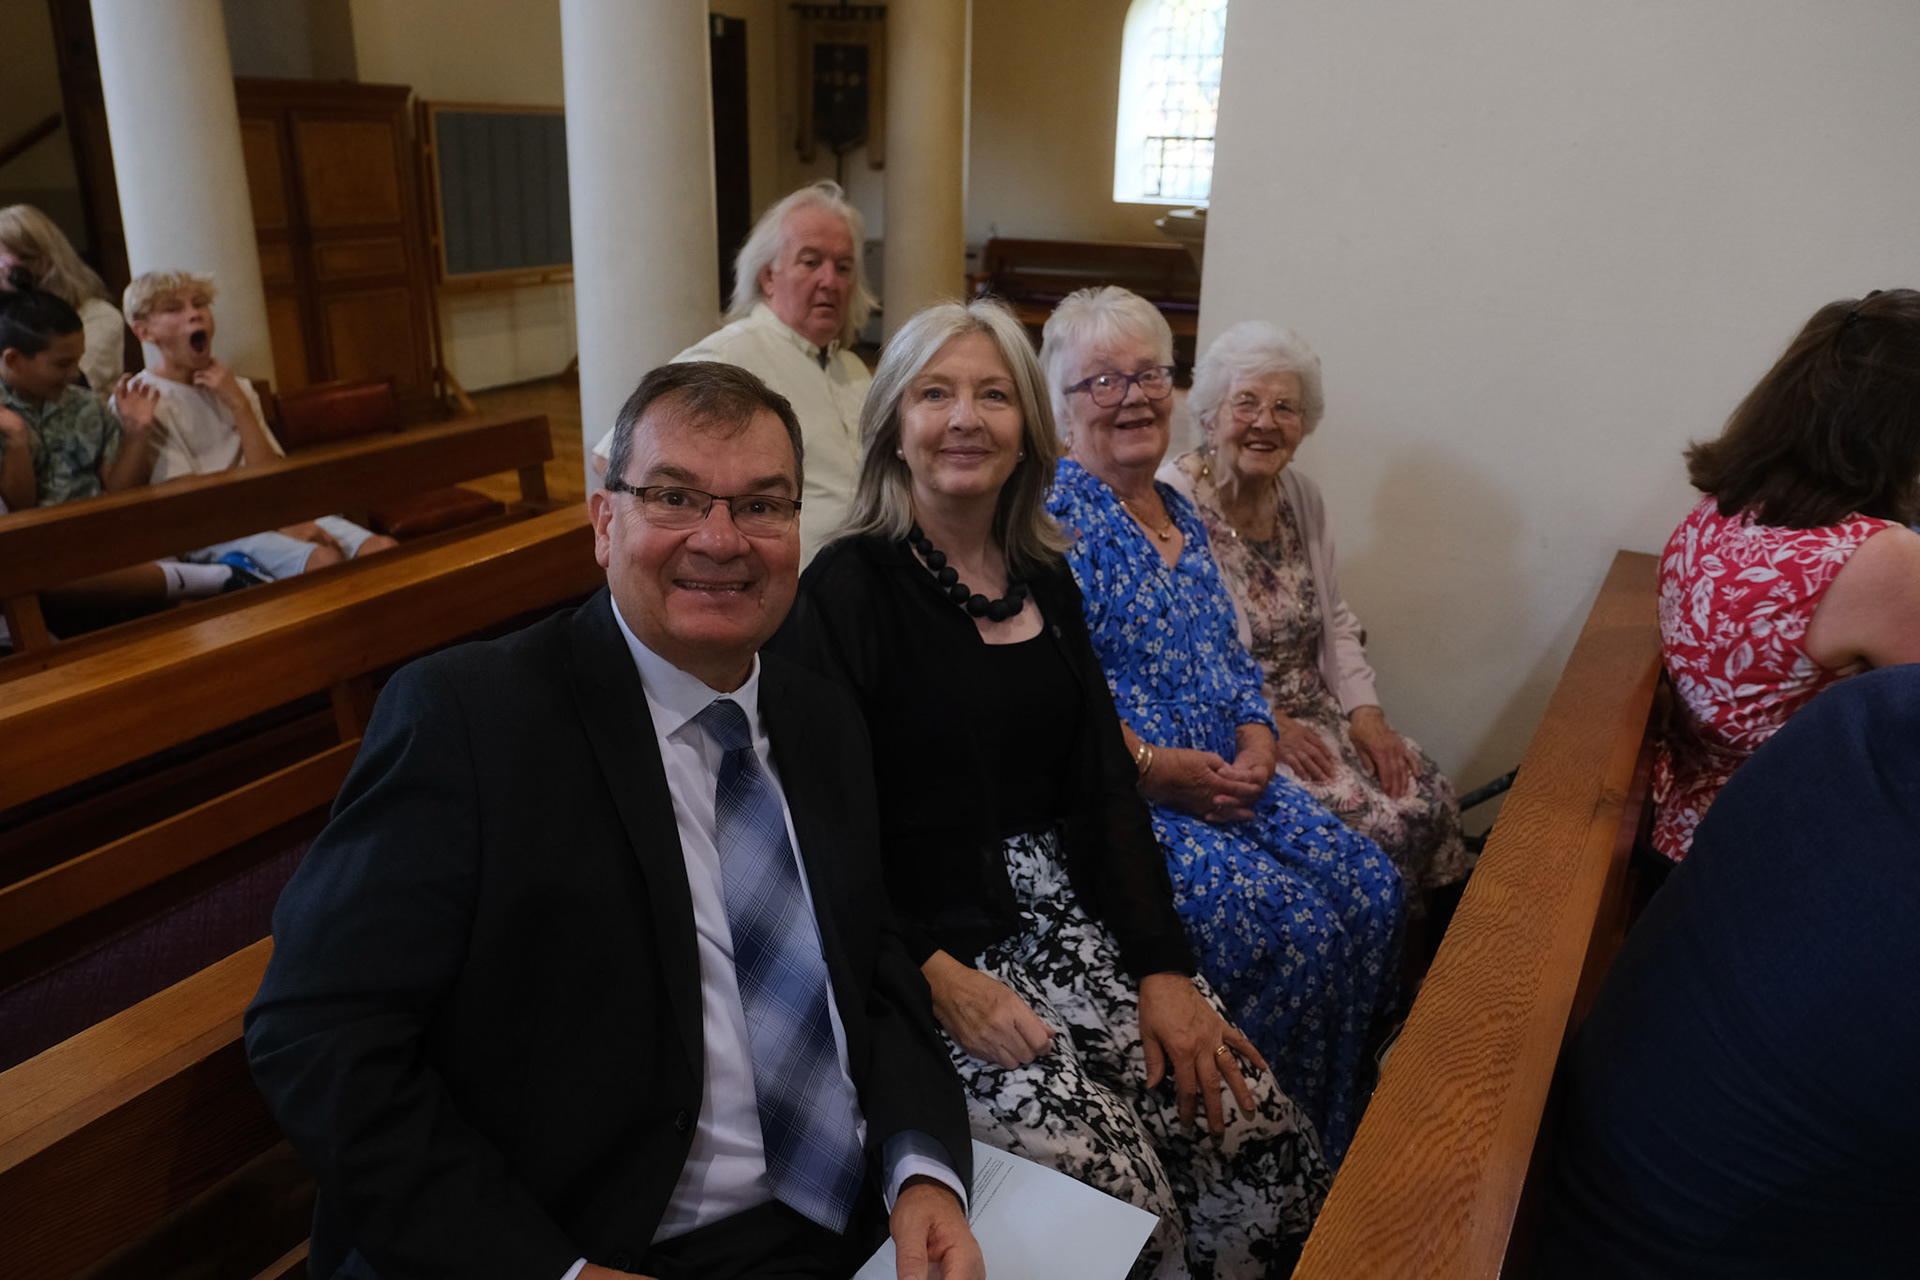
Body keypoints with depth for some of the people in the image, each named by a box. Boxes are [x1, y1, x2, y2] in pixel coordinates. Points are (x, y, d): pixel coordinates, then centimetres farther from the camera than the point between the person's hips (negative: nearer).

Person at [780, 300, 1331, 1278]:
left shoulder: (1046, 582, 10)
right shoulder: (850, 589, -8)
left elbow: (1105, 786, 6)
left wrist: (1162, 967, -3)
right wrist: (940, 980, -18)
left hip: (1071, 921, 6)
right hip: (927, 949, -5)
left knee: (1267, 1147, -6)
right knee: (1120, 1193, -19)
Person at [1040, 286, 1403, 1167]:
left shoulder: (1181, 515, 17)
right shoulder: (1057, 514, -9)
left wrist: (1256, 741, 1)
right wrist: (1158, 766, -19)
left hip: (1226, 776, 8)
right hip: (1121, 795, -8)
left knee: (1372, 888, -4)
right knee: (1299, 925, -19)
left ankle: (1339, 1143, 13)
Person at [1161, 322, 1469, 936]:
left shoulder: (1301, 496, 9)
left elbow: (1335, 620, 14)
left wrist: (1364, 711, 0)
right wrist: (1261, 723, -20)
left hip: (1312, 711, 7)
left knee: (1428, 797, -9)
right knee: (1371, 822, -20)